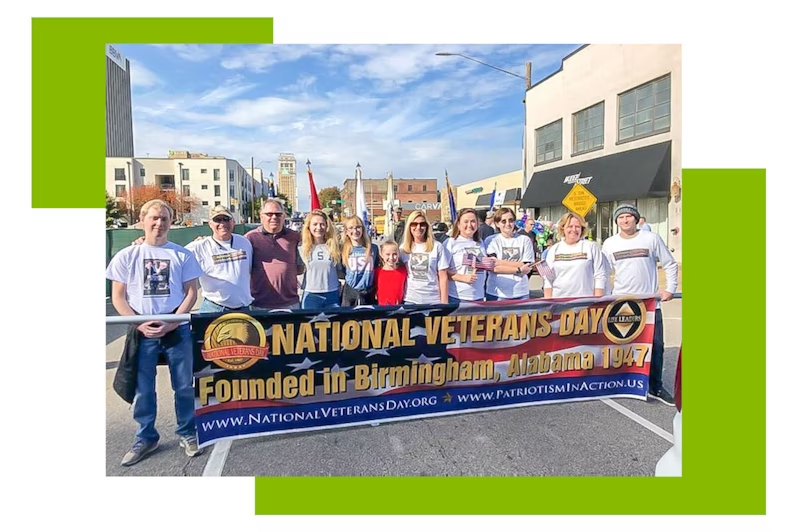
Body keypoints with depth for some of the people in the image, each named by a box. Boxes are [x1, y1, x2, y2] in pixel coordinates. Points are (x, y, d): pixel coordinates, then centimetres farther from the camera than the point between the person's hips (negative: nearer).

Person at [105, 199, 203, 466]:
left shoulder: (183, 255, 1)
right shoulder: (126, 256, 3)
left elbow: (191, 293, 1)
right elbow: (118, 297, 3)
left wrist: (172, 323, -11)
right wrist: (140, 324, -10)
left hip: (177, 330, 0)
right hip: (142, 332, 1)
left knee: (184, 385, 7)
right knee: (143, 388, 10)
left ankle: (187, 433, 24)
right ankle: (146, 438, 28)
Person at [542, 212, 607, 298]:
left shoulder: (592, 247, 5)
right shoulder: (554, 249, 11)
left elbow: (600, 276, 2)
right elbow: (547, 279, 10)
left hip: (585, 301, -2)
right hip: (558, 300, 2)